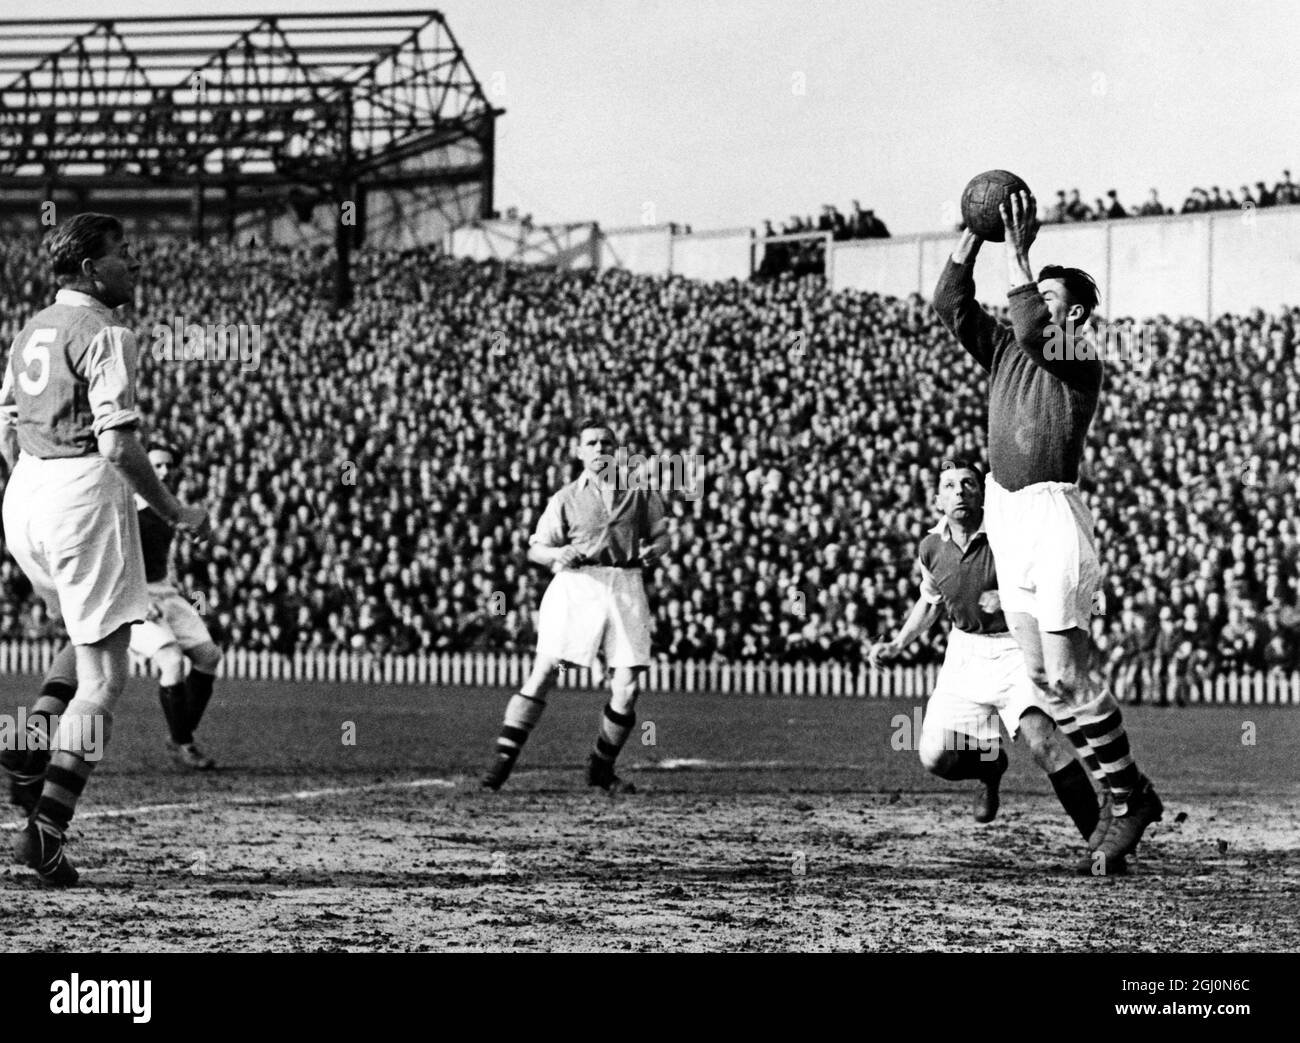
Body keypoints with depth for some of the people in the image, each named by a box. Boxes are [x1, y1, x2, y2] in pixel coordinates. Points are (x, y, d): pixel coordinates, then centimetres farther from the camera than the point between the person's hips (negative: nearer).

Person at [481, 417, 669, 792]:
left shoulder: (640, 491, 12)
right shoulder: (566, 498, 9)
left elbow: (661, 535, 18)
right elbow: (535, 549, 8)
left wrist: (653, 550, -5)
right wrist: (559, 554, -14)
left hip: (625, 587, 2)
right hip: (576, 583, -1)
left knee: (626, 687, -5)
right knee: (545, 670, -12)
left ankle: (601, 767, 14)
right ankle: (504, 758, -11)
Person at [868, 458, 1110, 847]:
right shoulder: (932, 547, 0)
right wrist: (896, 645, 11)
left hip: (1017, 650, -5)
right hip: (965, 651, 5)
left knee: (1040, 740, -28)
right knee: (936, 757, -5)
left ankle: (1096, 829, -20)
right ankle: (989, 761, 30)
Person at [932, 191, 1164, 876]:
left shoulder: (1079, 358, -6)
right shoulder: (1005, 350, 14)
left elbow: (1031, 333, -24)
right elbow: (949, 304, 10)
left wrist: (1018, 255, -20)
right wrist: (973, 235, 3)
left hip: (1053, 515, -8)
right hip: (1006, 515, 8)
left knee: (1066, 677, -11)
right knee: (1045, 679, 5)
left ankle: (1132, 798, -1)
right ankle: (1129, 796, 12)